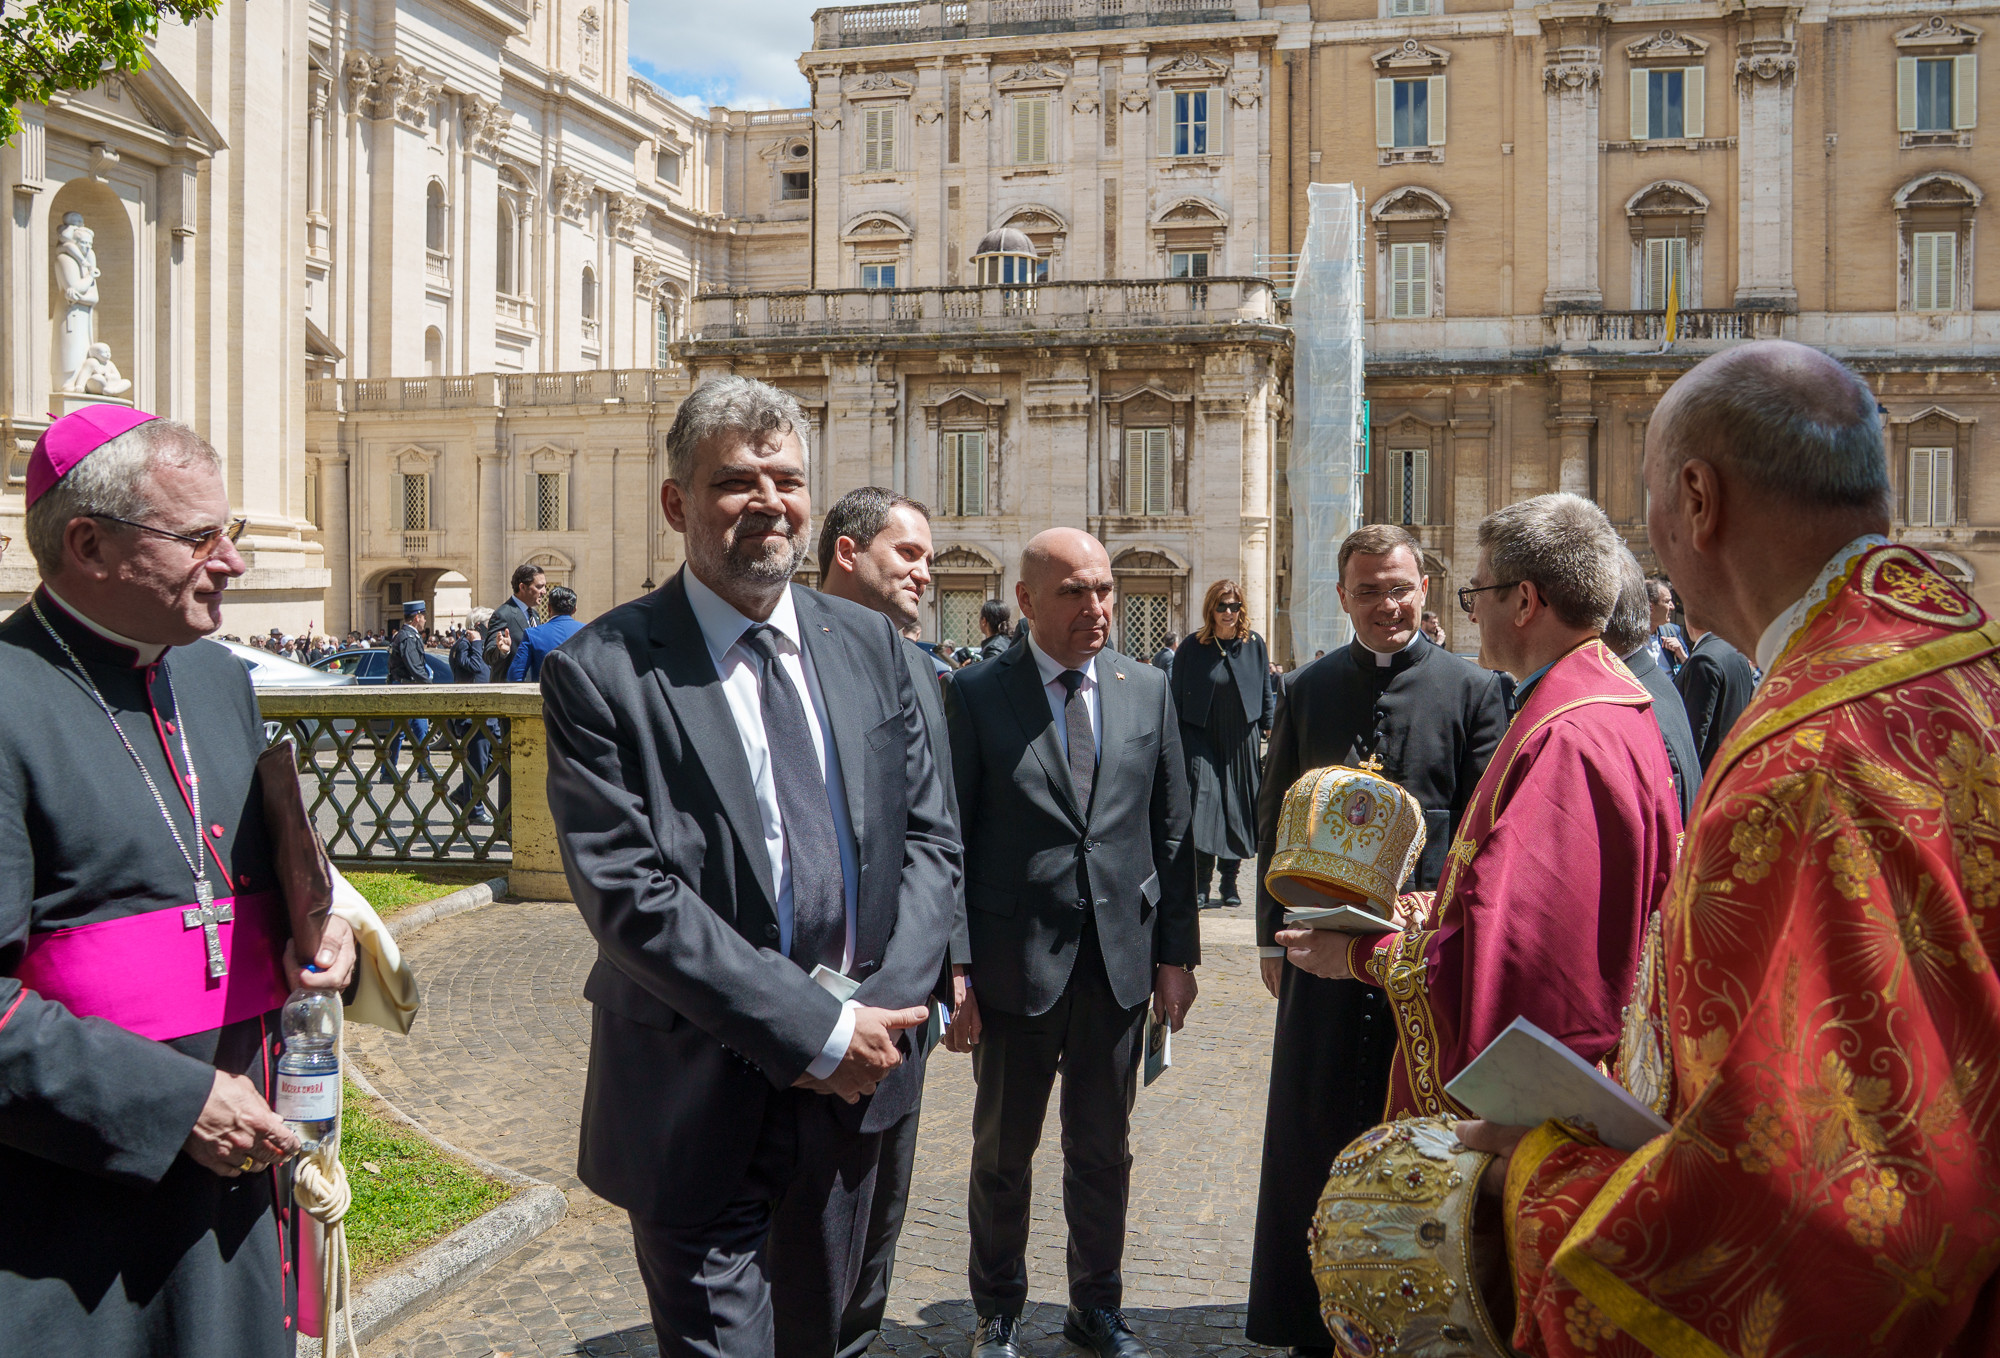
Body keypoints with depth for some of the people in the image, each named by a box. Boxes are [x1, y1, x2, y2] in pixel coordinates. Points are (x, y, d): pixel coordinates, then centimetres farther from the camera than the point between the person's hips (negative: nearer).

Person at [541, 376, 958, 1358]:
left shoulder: (868, 644, 5)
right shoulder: (601, 672, -12)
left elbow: (927, 836, 6)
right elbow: (628, 896, -18)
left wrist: (884, 1007, -9)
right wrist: (817, 1031, -19)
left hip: (853, 1088, 5)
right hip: (702, 1102, -5)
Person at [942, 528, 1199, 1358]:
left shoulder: (1147, 690, 4)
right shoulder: (975, 695, -6)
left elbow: (1172, 831, 7)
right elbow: (950, 841, -7)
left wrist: (1176, 952, 5)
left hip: (1121, 962, 3)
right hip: (1017, 962, -2)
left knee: (1104, 1150, 15)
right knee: (1003, 1150, 13)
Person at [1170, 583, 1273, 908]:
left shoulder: (1254, 644, 3)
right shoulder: (1192, 647, -2)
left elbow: (1266, 695, 9)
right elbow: (1177, 699, 0)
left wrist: (1270, 735, 3)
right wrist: (1177, 746, -4)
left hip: (1242, 741, 2)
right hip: (1202, 739, -2)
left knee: (1238, 807, 5)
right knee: (1204, 804, -10)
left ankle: (1230, 879, 16)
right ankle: (1201, 882, -5)